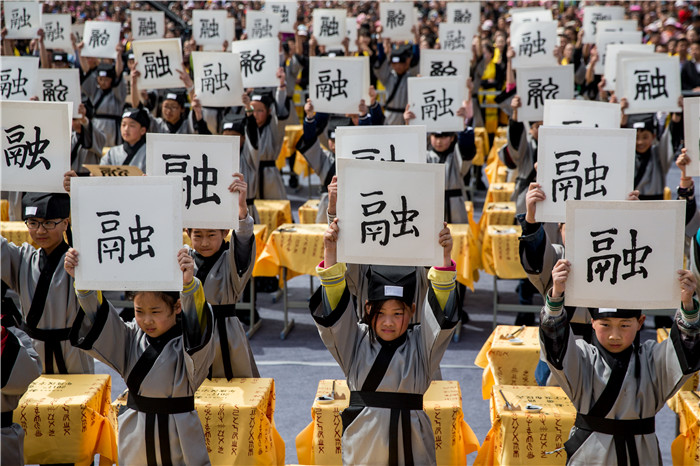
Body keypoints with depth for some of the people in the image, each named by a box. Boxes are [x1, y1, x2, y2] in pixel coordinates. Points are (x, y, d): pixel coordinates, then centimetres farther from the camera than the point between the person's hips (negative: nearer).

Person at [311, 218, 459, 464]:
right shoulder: (356, 341, 5)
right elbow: (333, 311, -5)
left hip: (410, 437, 0)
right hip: (364, 438, 0)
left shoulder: (420, 344, 4)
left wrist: (444, 258, -20)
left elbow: (442, 314, -7)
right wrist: (330, 252, -16)